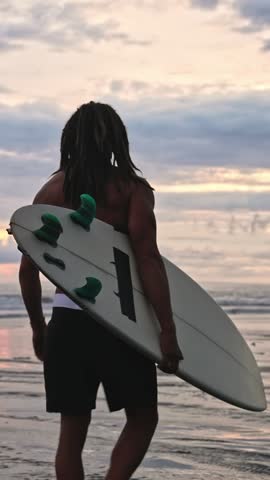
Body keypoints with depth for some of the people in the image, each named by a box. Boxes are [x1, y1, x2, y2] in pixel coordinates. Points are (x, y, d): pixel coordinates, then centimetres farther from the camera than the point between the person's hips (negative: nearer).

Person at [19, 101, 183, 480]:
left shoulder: (51, 190, 9)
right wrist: (167, 330, -13)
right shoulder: (132, 188, -2)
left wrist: (38, 328, 20)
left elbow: (28, 270, 9)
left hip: (66, 320, 4)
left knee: (72, 431, 11)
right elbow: (148, 259, -13)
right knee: (142, 418, 13)